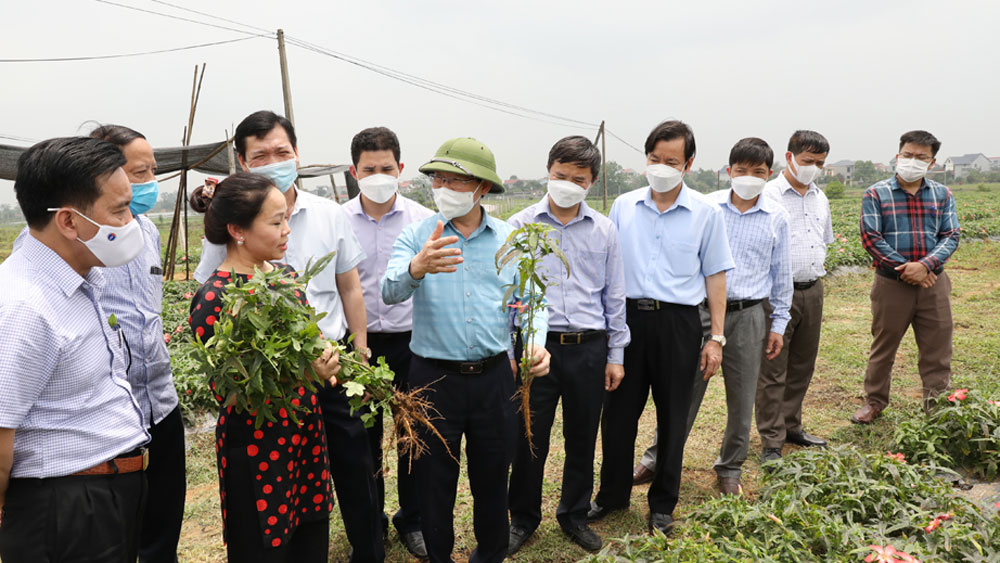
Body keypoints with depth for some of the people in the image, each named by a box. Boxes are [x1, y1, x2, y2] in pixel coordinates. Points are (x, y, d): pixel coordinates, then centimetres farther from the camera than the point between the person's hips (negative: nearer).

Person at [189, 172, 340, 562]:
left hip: (307, 437, 7)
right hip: (257, 454, -7)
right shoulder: (214, 300, -18)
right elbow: (229, 396, -17)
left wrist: (322, 365, -2)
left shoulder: (285, 274, 3)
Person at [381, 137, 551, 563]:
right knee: (434, 479, 12)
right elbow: (391, 292, -19)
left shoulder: (510, 239, 3)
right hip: (434, 378, -1)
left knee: (492, 475, 17)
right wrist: (417, 268, -42)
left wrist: (535, 342, -18)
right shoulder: (416, 235, -4)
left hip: (493, 375, 2)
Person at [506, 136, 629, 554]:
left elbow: (614, 297, 10)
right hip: (536, 344, -2)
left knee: (582, 437, 13)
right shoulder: (521, 225, 0)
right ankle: (524, 518, 27)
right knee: (529, 438, 5)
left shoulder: (604, 230, 6)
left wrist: (616, 355, 9)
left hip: (589, 347, 2)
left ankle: (575, 515, 33)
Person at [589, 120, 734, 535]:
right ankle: (612, 494, 28)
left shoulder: (706, 213, 1)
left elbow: (714, 276, 4)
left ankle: (663, 504, 27)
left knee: (673, 418, 9)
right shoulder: (623, 206, 6)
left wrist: (716, 337, -1)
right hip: (628, 317, 2)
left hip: (678, 323, -1)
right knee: (617, 411, 8)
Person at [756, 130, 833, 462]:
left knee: (802, 365, 15)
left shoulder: (820, 198, 14)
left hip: (812, 290, 7)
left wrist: (817, 270, 16)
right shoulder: (768, 195, -8)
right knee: (772, 370, -2)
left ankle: (792, 428, 29)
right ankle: (771, 442, 6)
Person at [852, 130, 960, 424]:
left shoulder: (943, 195, 7)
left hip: (933, 281, 2)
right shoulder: (876, 195, -2)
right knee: (883, 346, 10)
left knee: (937, 348, 8)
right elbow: (871, 238, -8)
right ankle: (874, 401, 26)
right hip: (891, 283, -2)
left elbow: (951, 236, 2)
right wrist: (905, 269, -14)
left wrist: (925, 265, -16)